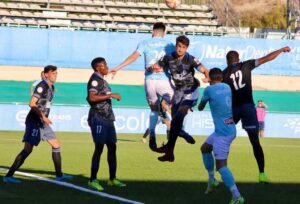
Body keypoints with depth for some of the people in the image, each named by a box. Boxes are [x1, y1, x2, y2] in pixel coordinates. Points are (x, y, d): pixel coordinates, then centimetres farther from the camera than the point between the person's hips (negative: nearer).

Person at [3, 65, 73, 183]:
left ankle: (59, 175, 20)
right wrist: (43, 117, -25)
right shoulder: (42, 86, -14)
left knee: (56, 144, 12)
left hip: (42, 122, 10)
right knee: (28, 149, -13)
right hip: (34, 121, -10)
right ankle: (9, 176, -13)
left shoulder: (51, 87, 14)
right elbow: (32, 104, -21)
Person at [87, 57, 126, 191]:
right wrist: (111, 95, -23)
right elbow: (92, 97, -25)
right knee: (99, 148, -11)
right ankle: (93, 180, -8)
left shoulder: (101, 80, 18)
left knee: (112, 147, 10)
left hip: (107, 118, 10)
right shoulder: (95, 79, -11)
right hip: (98, 118, -10)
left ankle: (112, 179, 16)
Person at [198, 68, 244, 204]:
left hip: (223, 132, -8)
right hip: (230, 128, 8)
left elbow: (200, 108, 5)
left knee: (220, 165, -11)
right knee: (205, 148, 26)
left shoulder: (209, 89, -10)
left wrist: (202, 103, 26)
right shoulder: (227, 88, 9)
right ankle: (212, 181, 33)